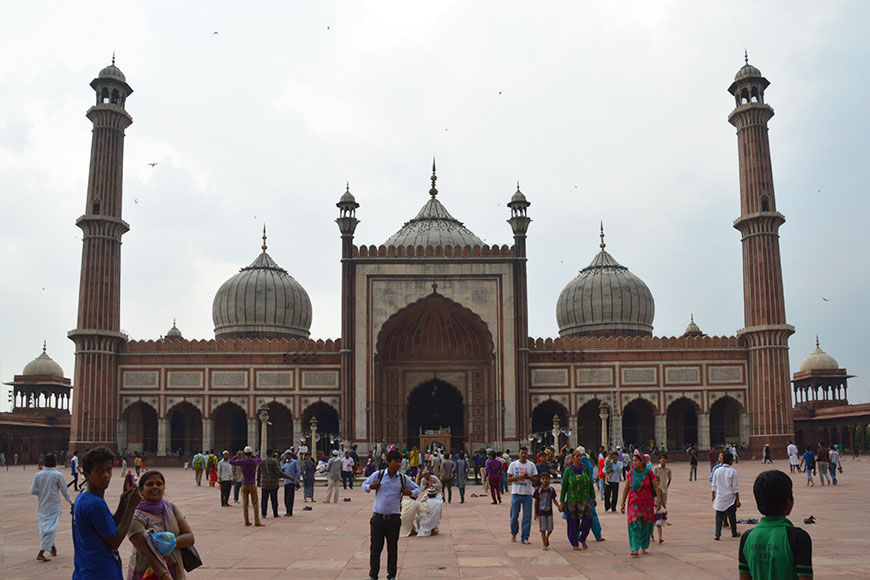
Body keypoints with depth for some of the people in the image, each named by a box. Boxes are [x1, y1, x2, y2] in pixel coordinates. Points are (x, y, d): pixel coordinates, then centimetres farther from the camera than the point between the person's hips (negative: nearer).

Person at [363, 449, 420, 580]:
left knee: (393, 547, 7)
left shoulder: (403, 479, 2)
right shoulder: (378, 475, 0)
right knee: (375, 547, 4)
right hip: (378, 517, -1)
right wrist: (370, 487, -9)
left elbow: (417, 488, 15)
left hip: (394, 518, 1)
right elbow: (364, 485, 13)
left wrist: (411, 493, -6)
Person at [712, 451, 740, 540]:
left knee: (719, 517, 5)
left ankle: (717, 534, -3)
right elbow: (736, 488, -10)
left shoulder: (717, 471, -1)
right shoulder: (733, 471, -11)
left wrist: (713, 496, 20)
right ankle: (734, 533, 28)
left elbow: (714, 486, 7)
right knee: (732, 517, 14)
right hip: (730, 498, -2)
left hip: (719, 498, 2)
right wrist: (738, 500, -4)